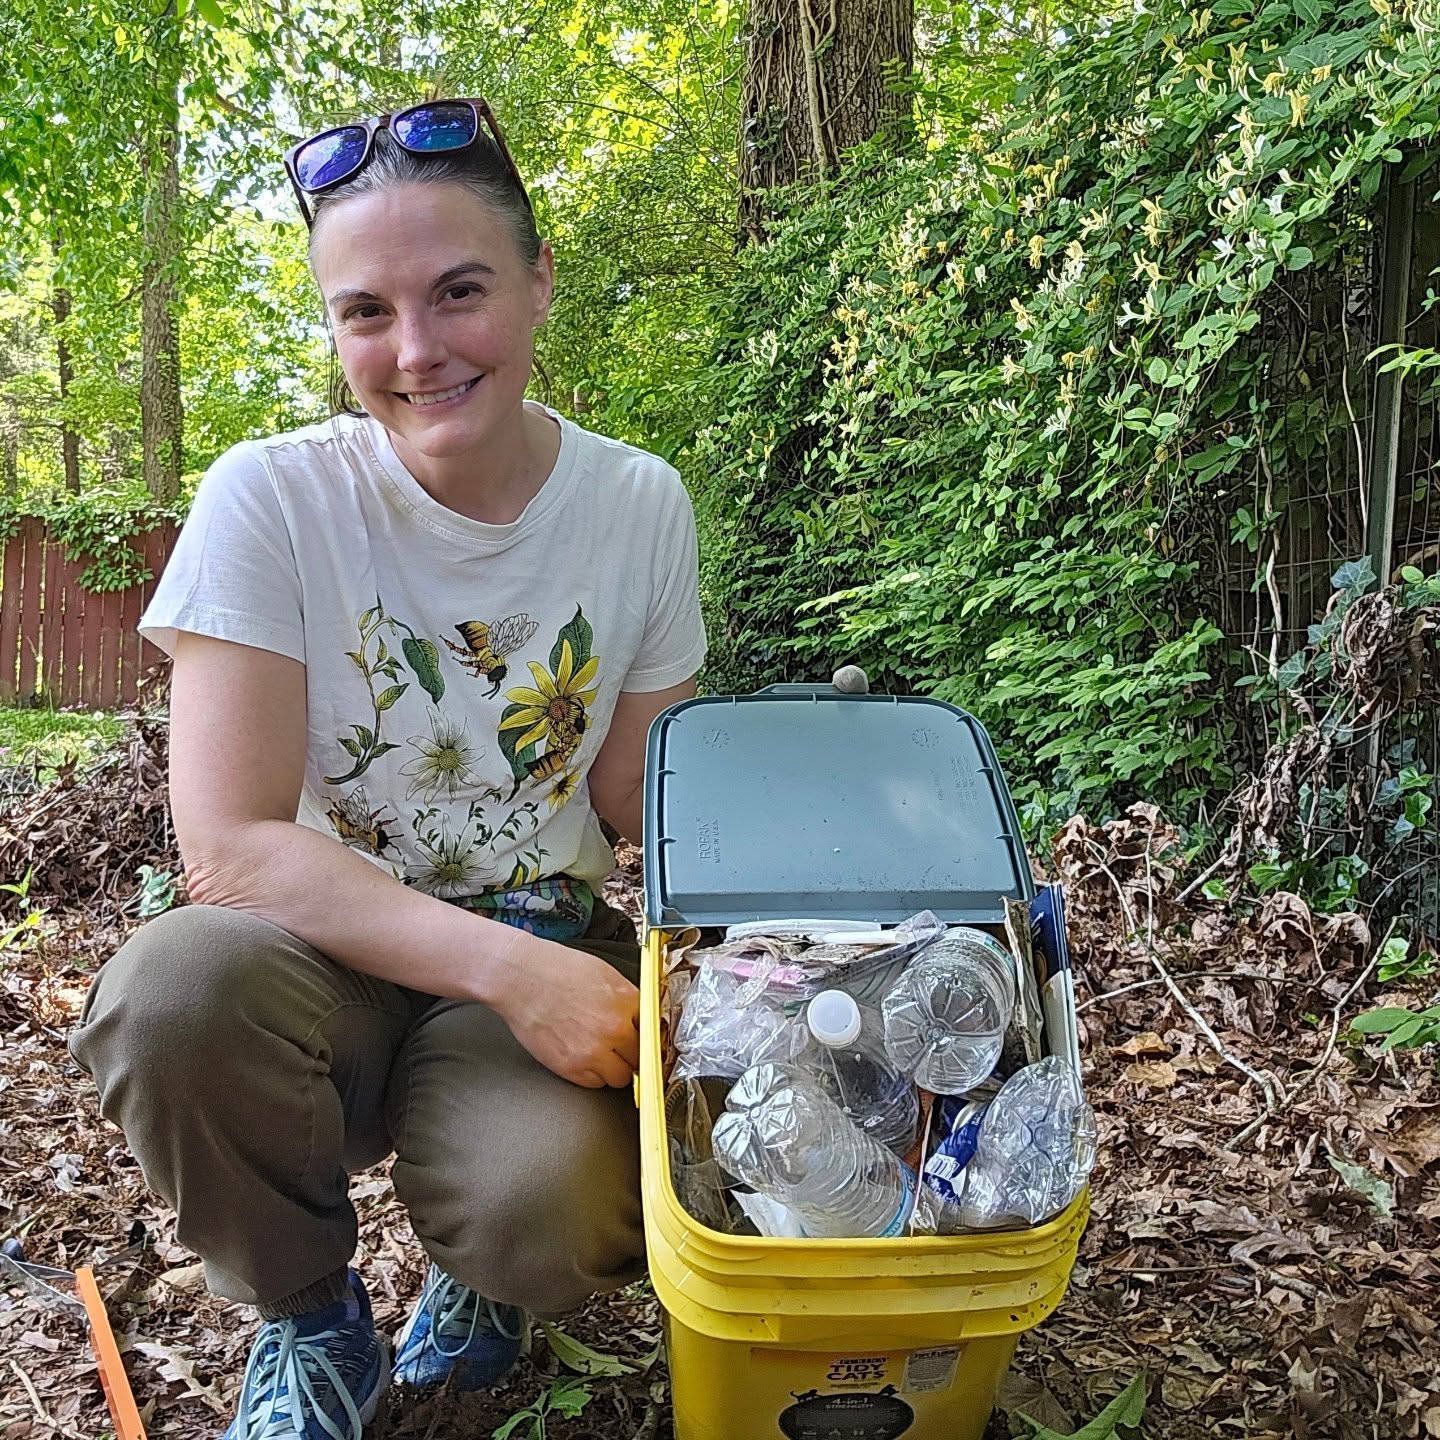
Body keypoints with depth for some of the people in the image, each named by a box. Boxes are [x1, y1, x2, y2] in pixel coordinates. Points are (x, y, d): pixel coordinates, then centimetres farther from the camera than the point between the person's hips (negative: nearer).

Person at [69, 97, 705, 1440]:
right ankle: (310, 1321, -1)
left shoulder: (639, 504, -5)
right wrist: (507, 965, -28)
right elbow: (229, 847, -19)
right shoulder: (272, 499, -13)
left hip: (548, 951, 1)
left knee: (557, 1220, -30)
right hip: (332, 955, 0)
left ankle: (481, 1268, 12)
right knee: (173, 986, -34)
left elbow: (639, 801, 3)